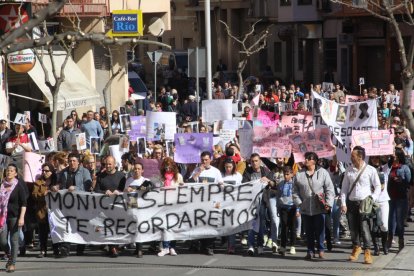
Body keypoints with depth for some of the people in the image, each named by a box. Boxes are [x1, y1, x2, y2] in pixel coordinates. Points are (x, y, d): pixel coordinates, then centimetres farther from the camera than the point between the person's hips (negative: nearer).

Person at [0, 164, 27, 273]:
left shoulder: (19, 187, -3)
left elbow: (23, 204, -6)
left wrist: (21, 217, -15)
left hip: (15, 217, -4)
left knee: (14, 240, -1)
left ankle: (12, 263, 7)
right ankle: (10, 256, 25)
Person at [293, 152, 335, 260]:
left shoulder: (323, 173, 1)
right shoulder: (299, 174, 7)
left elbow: (329, 189, 0)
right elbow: (295, 191, 11)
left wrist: (328, 203, -8)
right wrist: (298, 202, -1)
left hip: (319, 207, -2)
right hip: (305, 208, 2)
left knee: (320, 230, -1)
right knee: (309, 231, 6)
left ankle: (321, 250, 11)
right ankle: (310, 251, 13)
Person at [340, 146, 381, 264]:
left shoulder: (370, 170, -2)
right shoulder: (349, 170, 8)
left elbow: (377, 187, 3)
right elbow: (344, 188, 10)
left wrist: (372, 199, -10)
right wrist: (343, 204, 2)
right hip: (351, 203, 4)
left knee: (364, 227, -12)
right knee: (353, 228, 8)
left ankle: (367, 252, -6)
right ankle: (356, 247, 28)